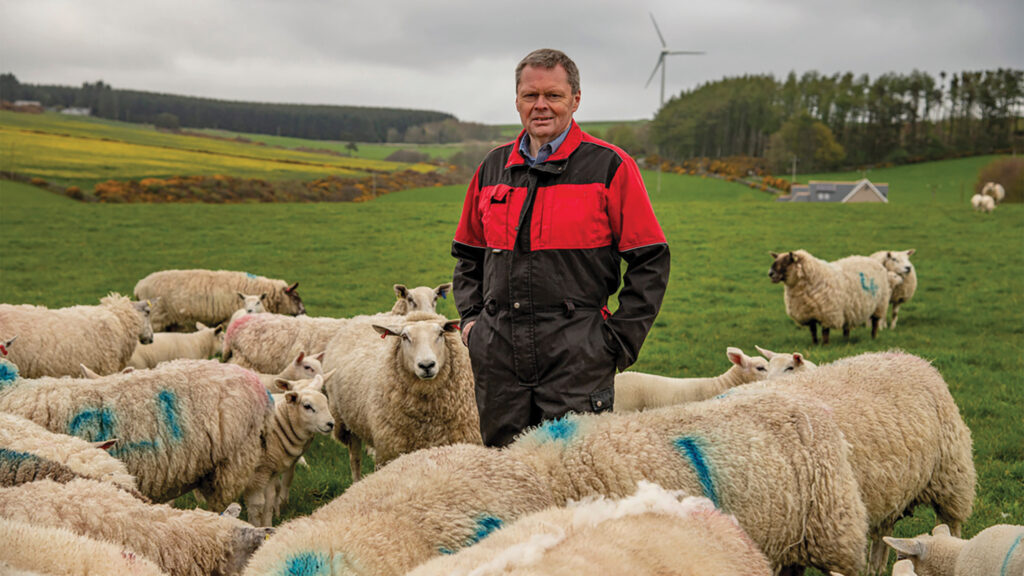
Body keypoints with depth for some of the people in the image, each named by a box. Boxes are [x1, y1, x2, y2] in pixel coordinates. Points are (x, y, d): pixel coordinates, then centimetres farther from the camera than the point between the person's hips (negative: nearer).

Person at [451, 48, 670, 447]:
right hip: (498, 352, 5)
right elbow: (468, 254, 26)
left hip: (576, 354, -4)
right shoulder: (493, 168, 13)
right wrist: (470, 315, 12)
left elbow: (650, 262, -2)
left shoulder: (610, 167, -1)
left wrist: (618, 340, -6)